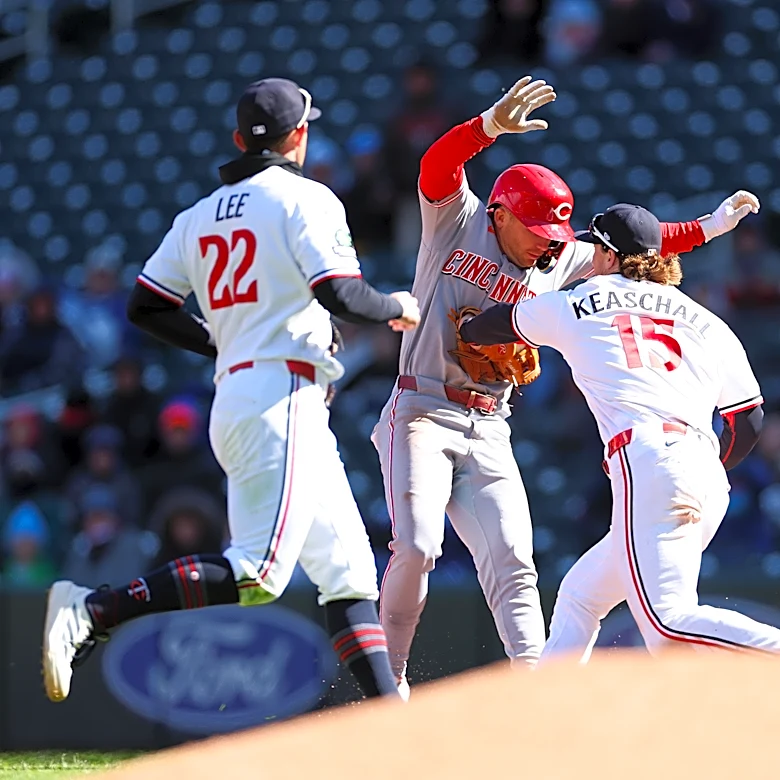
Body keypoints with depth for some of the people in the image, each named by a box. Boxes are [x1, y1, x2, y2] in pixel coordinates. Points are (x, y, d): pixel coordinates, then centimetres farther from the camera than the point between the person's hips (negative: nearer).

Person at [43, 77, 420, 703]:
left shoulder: (200, 216, 16)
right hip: (283, 398, -9)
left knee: (348, 569, 10)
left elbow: (145, 307, 13)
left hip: (233, 396, 9)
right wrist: (397, 308, 5)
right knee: (258, 573, -18)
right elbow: (341, 296, -15)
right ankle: (92, 612, -26)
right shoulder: (305, 199, -4)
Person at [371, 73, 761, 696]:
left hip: (488, 433, 5)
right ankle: (389, 677, -4)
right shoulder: (457, 222, -1)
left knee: (512, 563, -6)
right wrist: (493, 125, -37)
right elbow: (438, 163, -18)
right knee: (417, 548, -19)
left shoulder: (555, 264, 13)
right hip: (422, 414, -5)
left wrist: (711, 226, 9)